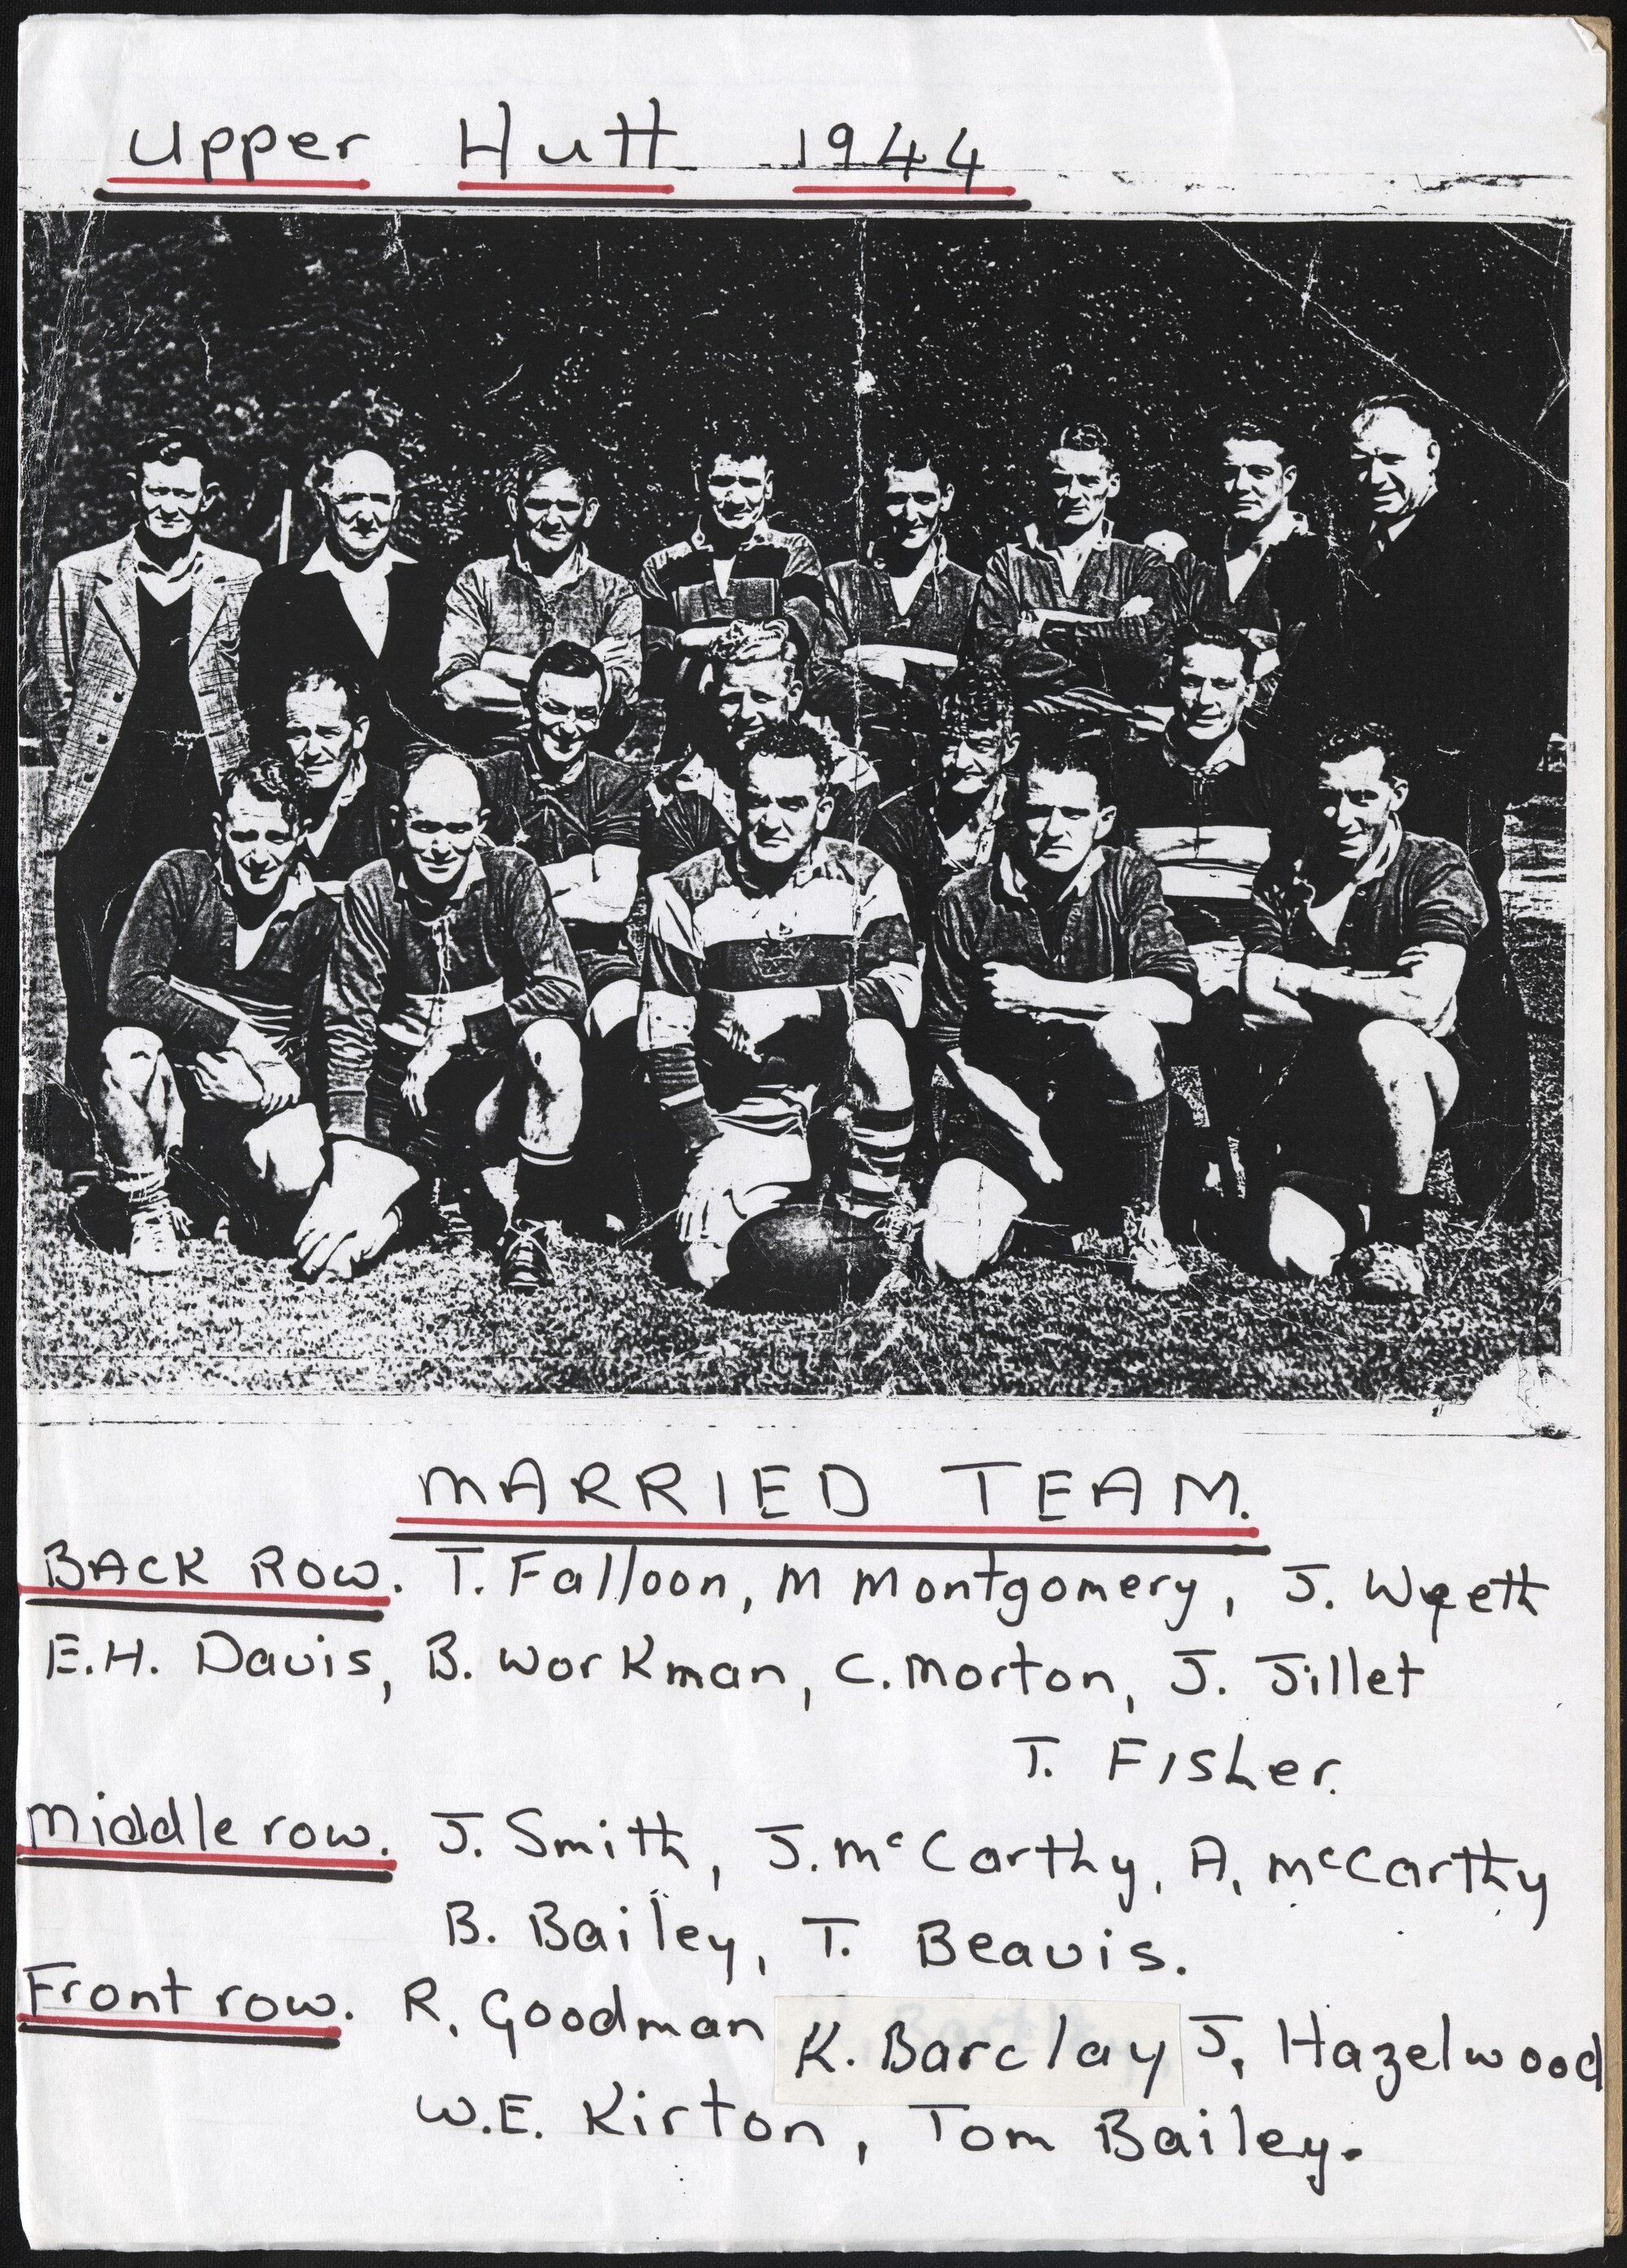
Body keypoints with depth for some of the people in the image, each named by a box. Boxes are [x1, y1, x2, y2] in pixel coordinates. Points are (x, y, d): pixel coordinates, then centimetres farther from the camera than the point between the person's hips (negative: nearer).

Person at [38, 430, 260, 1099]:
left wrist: (234, 770, 6)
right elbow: (55, 691, 13)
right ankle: (91, 1100, 4)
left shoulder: (241, 581, 9)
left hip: (203, 791, 0)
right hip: (104, 799, 0)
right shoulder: (81, 577, 9)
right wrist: (79, 762, 7)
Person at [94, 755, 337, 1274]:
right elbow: (128, 989, -18)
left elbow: (317, 1037, 3)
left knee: (299, 1181, -28)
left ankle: (214, 1173, 12)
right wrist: (233, 1033, -23)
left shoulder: (317, 915, -1)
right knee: (126, 1048, -34)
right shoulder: (180, 877, -7)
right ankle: (149, 1214, -11)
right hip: (175, 1082, -1)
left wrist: (286, 1083, -19)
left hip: (260, 1095, 1)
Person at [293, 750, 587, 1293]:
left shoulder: (512, 875, -6)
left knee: (553, 1043, -35)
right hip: (404, 1100, 1)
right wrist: (348, 1148, -16)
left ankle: (530, 1229, -15)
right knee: (326, 1249, -17)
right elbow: (347, 1024, -6)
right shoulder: (372, 892, -4)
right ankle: (431, 1183, 18)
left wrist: (457, 1035, -22)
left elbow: (564, 990, -16)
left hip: (496, 1082, 0)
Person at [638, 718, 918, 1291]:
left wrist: (789, 1005, -24)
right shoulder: (689, 892, -4)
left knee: (876, 1039, -33)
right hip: (740, 1110, 0)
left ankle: (862, 1222, -12)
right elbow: (663, 1028, -5)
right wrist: (702, 1143, -14)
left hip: (834, 1090, 0)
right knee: (710, 1264, -22)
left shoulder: (863, 879, -2)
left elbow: (903, 991, -15)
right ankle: (782, 1188, 14)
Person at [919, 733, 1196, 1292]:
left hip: (1101, 1112, 1)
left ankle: (1141, 1224, -14)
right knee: (951, 1260, -25)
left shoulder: (1125, 878, -4)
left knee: (1123, 1032, -34)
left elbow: (1176, 1001, -19)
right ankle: (1019, 1198, 11)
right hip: (997, 1106, -1)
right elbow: (949, 1045, 0)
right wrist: (1018, 1121, -14)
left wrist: (1043, 993, -21)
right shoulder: (966, 901, -4)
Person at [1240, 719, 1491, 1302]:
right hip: (1321, 1093, 2)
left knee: (1382, 1044, -38)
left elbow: (1423, 1002, -25)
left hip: (1434, 1074, -2)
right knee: (1296, 1256, -21)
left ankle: (1401, 1231, -16)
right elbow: (1258, 999, -9)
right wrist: (1371, 993, -17)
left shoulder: (1436, 868, -10)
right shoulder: (1284, 876, 2)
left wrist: (1301, 979, -15)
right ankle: (1362, 1203, 17)